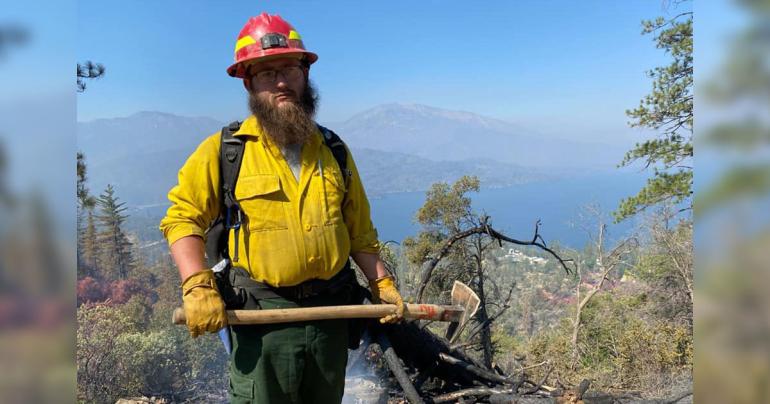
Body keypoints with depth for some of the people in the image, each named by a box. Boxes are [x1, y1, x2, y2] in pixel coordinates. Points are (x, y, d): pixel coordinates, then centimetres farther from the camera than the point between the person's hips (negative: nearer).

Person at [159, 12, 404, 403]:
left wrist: (382, 283, 6)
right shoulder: (224, 150, -4)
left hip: (331, 313, 4)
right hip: (262, 315, -4)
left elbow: (359, 232, 13)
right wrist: (197, 286, -17)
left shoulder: (333, 151, 8)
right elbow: (182, 218, -5)